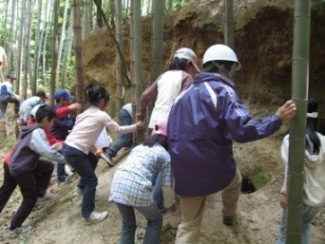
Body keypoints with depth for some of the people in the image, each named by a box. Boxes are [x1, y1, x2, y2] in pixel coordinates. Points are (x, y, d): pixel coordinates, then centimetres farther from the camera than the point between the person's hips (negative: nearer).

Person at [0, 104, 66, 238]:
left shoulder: (33, 130, 6)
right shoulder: (37, 133, -23)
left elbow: (43, 150, 14)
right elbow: (49, 153, -25)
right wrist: (65, 159, -13)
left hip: (12, 165, 9)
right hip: (21, 170, -9)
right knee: (30, 199, 4)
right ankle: (14, 228, 13)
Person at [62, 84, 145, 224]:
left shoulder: (86, 113, 15)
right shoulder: (101, 115, -7)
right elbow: (118, 130, -1)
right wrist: (135, 127, 11)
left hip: (68, 146, 9)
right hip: (74, 152, -9)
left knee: (93, 160, 32)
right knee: (92, 180, 2)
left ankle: (82, 187, 47)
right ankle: (88, 214, 5)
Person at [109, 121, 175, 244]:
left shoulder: (138, 147, 29)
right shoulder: (165, 155, 14)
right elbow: (167, 186, 10)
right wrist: (168, 205, 28)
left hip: (117, 183, 5)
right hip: (138, 187, -5)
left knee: (128, 224, 26)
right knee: (155, 221, 23)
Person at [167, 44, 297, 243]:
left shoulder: (185, 95, 12)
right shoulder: (222, 91, -12)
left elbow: (173, 133, 16)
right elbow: (242, 130, -24)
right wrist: (277, 119, -14)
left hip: (185, 173, 5)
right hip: (214, 167, -5)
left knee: (189, 225, 17)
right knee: (234, 182, 34)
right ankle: (229, 216, 60)